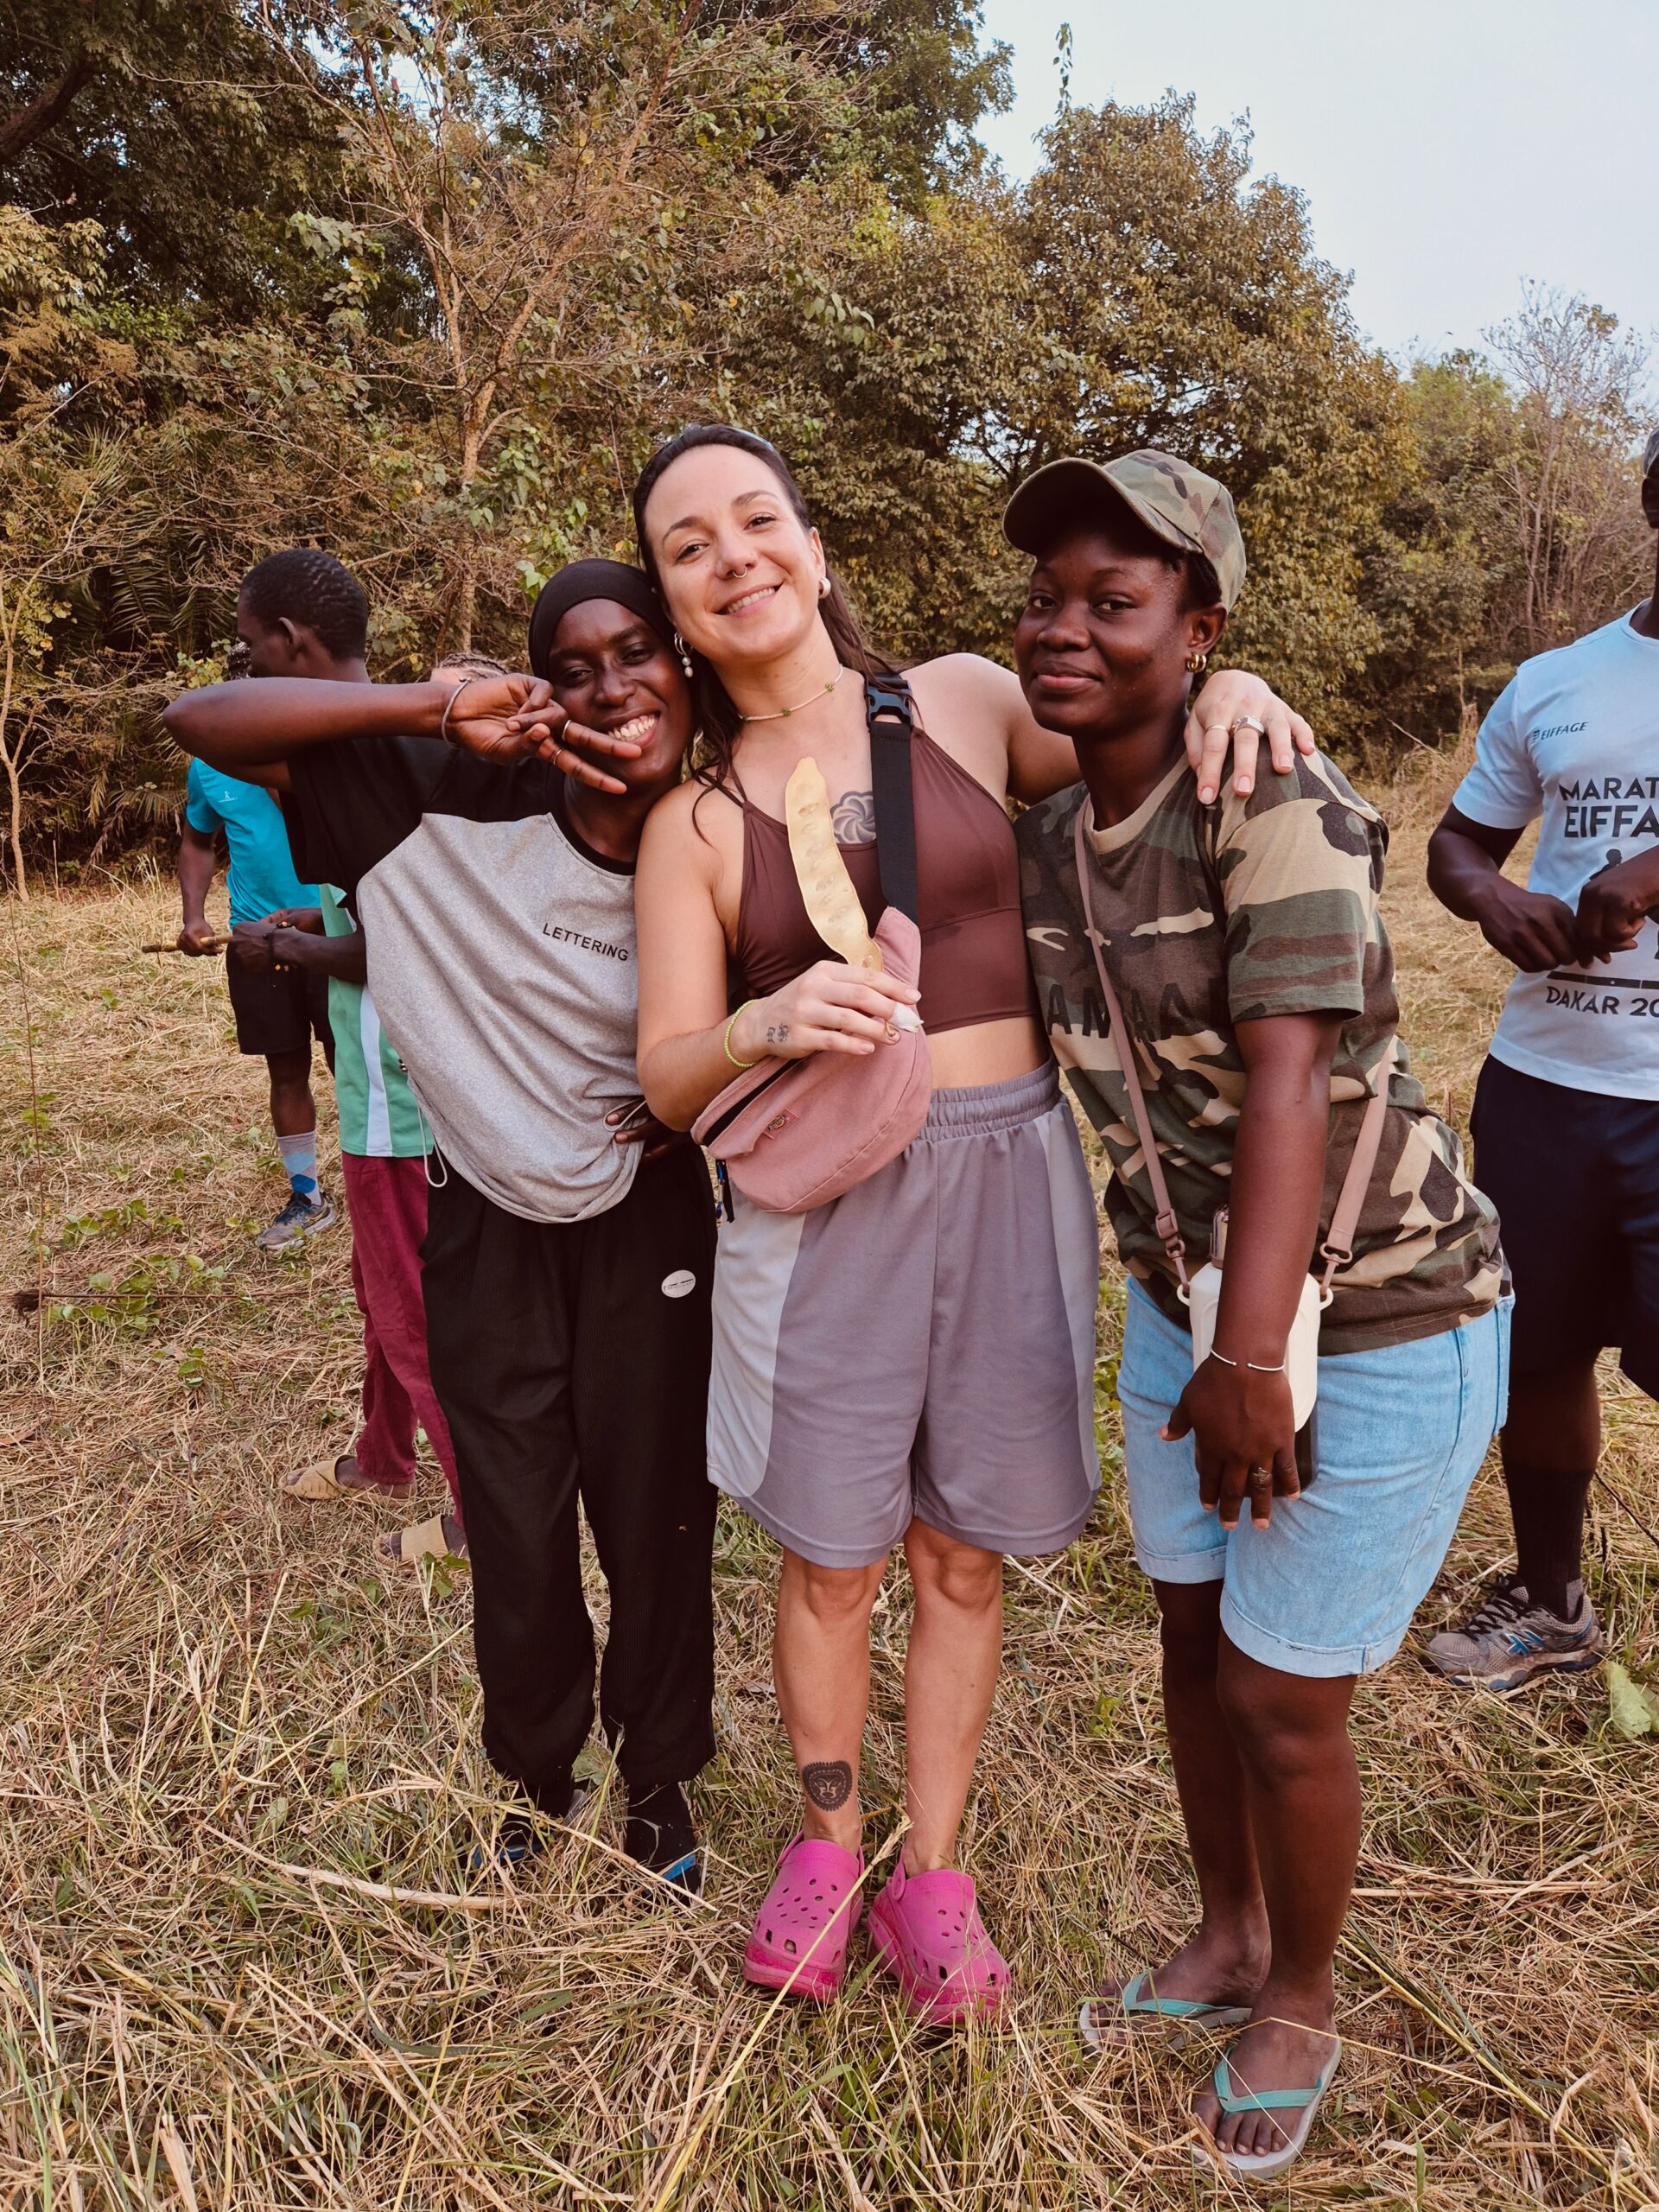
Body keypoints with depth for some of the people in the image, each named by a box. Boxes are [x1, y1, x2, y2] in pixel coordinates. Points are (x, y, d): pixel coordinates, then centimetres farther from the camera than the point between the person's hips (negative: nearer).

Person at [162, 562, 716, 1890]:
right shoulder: (468, 805, -18)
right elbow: (203, 724, -22)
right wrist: (437, 709, -32)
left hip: (647, 1224, 1)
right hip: (490, 1223, 0)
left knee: (657, 1518, 14)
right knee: (516, 1533, 16)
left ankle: (660, 1778, 42)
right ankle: (539, 1776, 45)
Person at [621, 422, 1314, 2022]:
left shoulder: (968, 701, 3)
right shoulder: (693, 821, 2)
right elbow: (668, 1079, 0)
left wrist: (1220, 688, -9)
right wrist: (765, 1026, -21)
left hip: (1010, 1180, 1)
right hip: (820, 1206, 0)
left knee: (962, 1555, 13)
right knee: (829, 1560, 12)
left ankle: (930, 1871, 36)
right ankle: (825, 1838, 41)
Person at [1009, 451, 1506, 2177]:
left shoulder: (1272, 801, -21)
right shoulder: (1045, 830, 0)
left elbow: (1289, 1078, -29)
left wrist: (1252, 1358, -33)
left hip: (1377, 1321, -6)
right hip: (1180, 1299, 7)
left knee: (1280, 1695, 4)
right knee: (1192, 1639, 18)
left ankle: (1300, 2003, 35)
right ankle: (1226, 1937, 45)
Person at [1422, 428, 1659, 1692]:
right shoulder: (1554, 685, 9)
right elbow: (1458, 840, 14)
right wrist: (1493, 897, -7)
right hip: (1545, 1079, 4)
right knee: (1541, 1351, 14)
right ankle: (1551, 1605, 35)